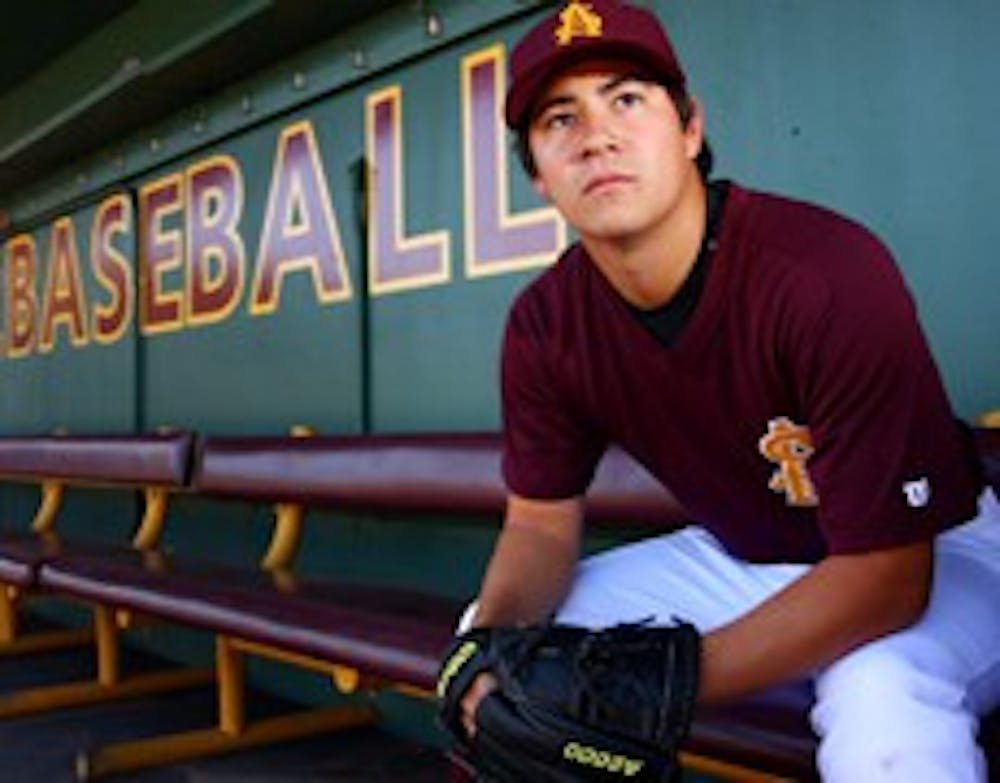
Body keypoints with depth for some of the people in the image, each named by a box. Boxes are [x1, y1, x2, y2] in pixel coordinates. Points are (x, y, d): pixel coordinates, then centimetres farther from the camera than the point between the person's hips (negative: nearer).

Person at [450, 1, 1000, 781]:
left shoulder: (830, 276, -30)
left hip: (930, 558, -5)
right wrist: (494, 638, -23)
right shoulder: (545, 326, -11)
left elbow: (886, 572, -30)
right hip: (735, 561, 6)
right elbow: (542, 521, -1)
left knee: (880, 700, -38)